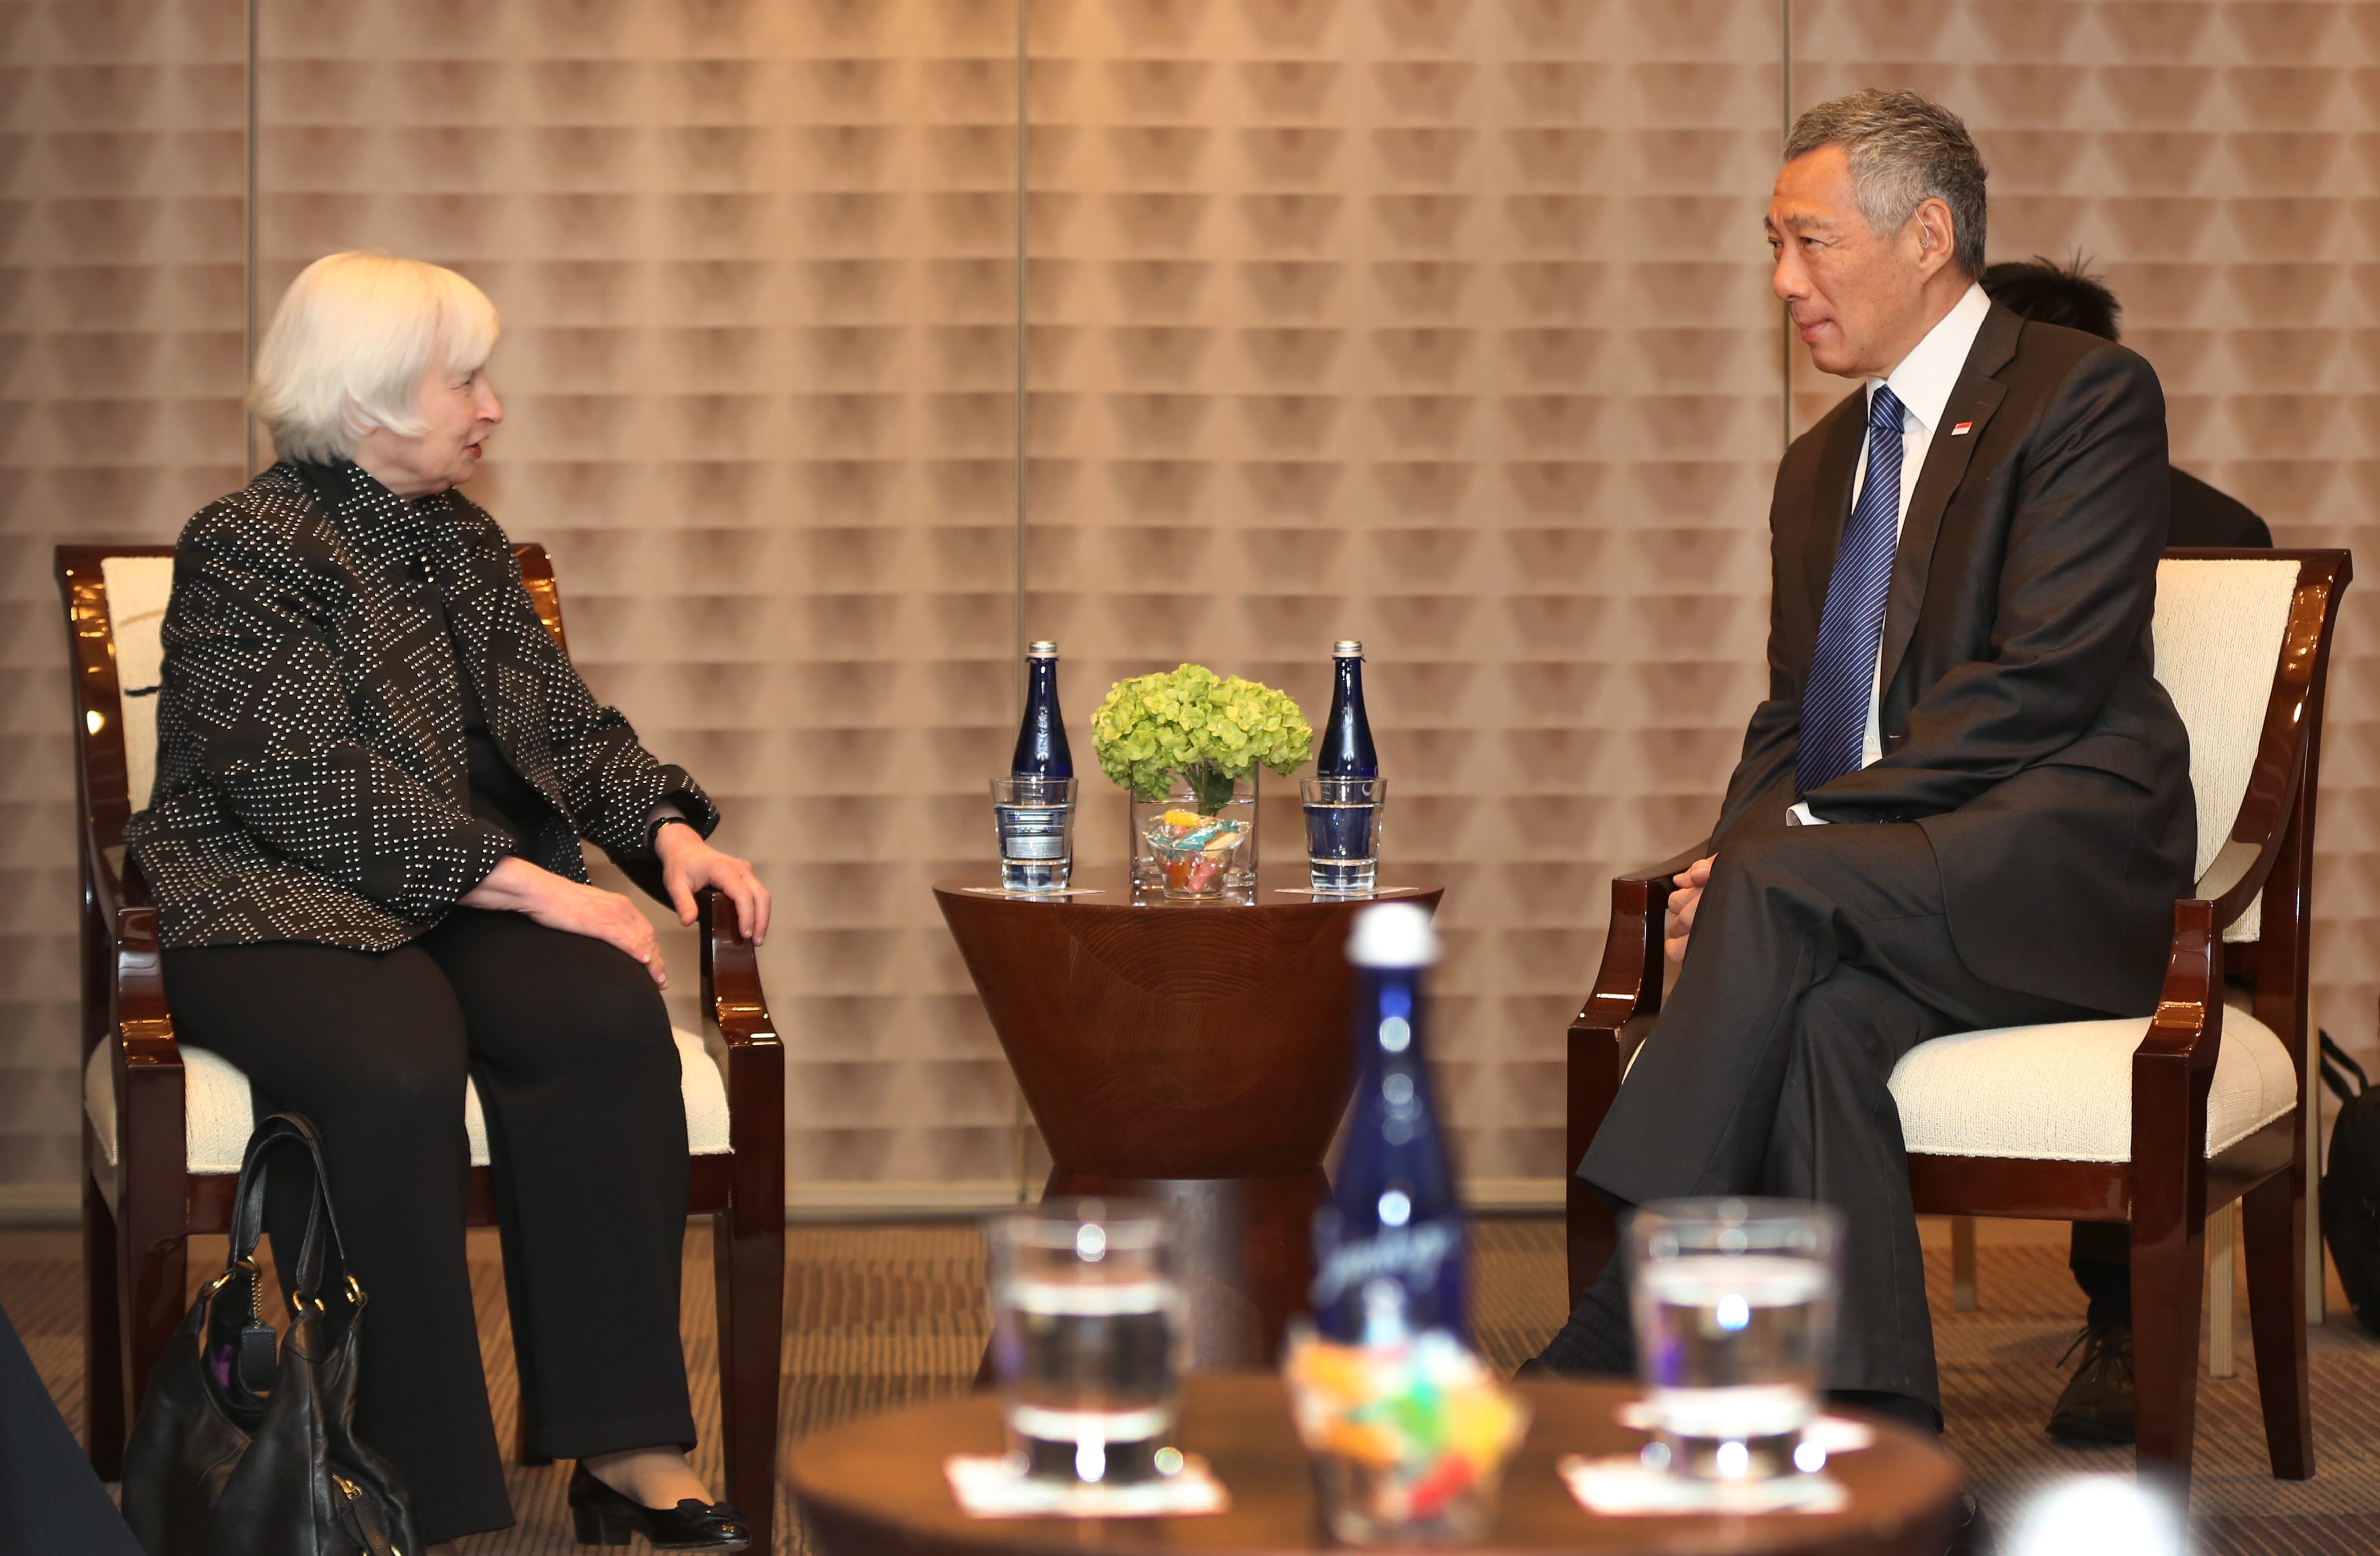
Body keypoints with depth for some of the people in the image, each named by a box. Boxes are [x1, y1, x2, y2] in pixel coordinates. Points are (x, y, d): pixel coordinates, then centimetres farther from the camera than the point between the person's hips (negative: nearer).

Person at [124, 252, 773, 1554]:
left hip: (472, 901, 6)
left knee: (606, 1018, -27)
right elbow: (314, 789, -15)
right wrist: (529, 884, -21)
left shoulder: (463, 543, 19)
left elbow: (565, 724, 23)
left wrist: (667, 829, 2)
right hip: (277, 905, -6)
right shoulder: (245, 548, -5)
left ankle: (625, 1446, -27)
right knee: (396, 1072, -37)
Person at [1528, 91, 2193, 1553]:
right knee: (1824, 1025, -29)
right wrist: (1740, 855, -3)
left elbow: (2047, 679, -14)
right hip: (1869, 885, 6)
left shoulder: (2088, 393, -2)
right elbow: (1794, 720, 22)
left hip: (2060, 857, -6)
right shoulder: (1821, 463, 23)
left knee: (1780, 888, -32)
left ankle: (1624, 1345, -33)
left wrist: (1776, 845, -19)